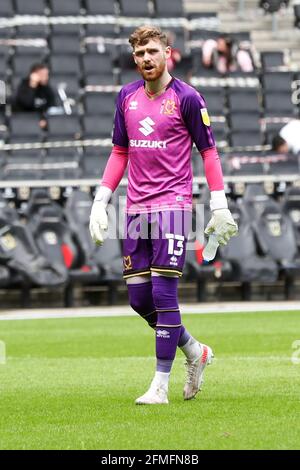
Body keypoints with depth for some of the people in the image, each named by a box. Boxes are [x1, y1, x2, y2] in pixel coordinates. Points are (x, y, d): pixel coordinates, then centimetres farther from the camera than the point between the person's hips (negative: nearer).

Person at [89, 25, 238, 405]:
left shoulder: (186, 98, -5)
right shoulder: (127, 97, 10)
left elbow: (209, 151, -1)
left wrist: (219, 206, -5)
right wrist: (100, 202, 11)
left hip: (173, 206, -6)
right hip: (136, 209, 6)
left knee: (163, 294, -10)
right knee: (139, 299, 6)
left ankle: (160, 385, -5)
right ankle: (195, 352, 28)